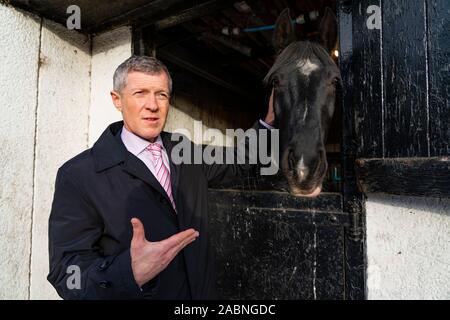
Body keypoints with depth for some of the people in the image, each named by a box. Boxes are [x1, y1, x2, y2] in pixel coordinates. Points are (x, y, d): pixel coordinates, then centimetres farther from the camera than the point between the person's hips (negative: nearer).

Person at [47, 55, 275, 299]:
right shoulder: (78, 175, -17)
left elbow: (236, 163, 13)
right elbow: (67, 273, -20)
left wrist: (267, 122, 2)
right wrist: (130, 272, -38)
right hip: (131, 292, -5)